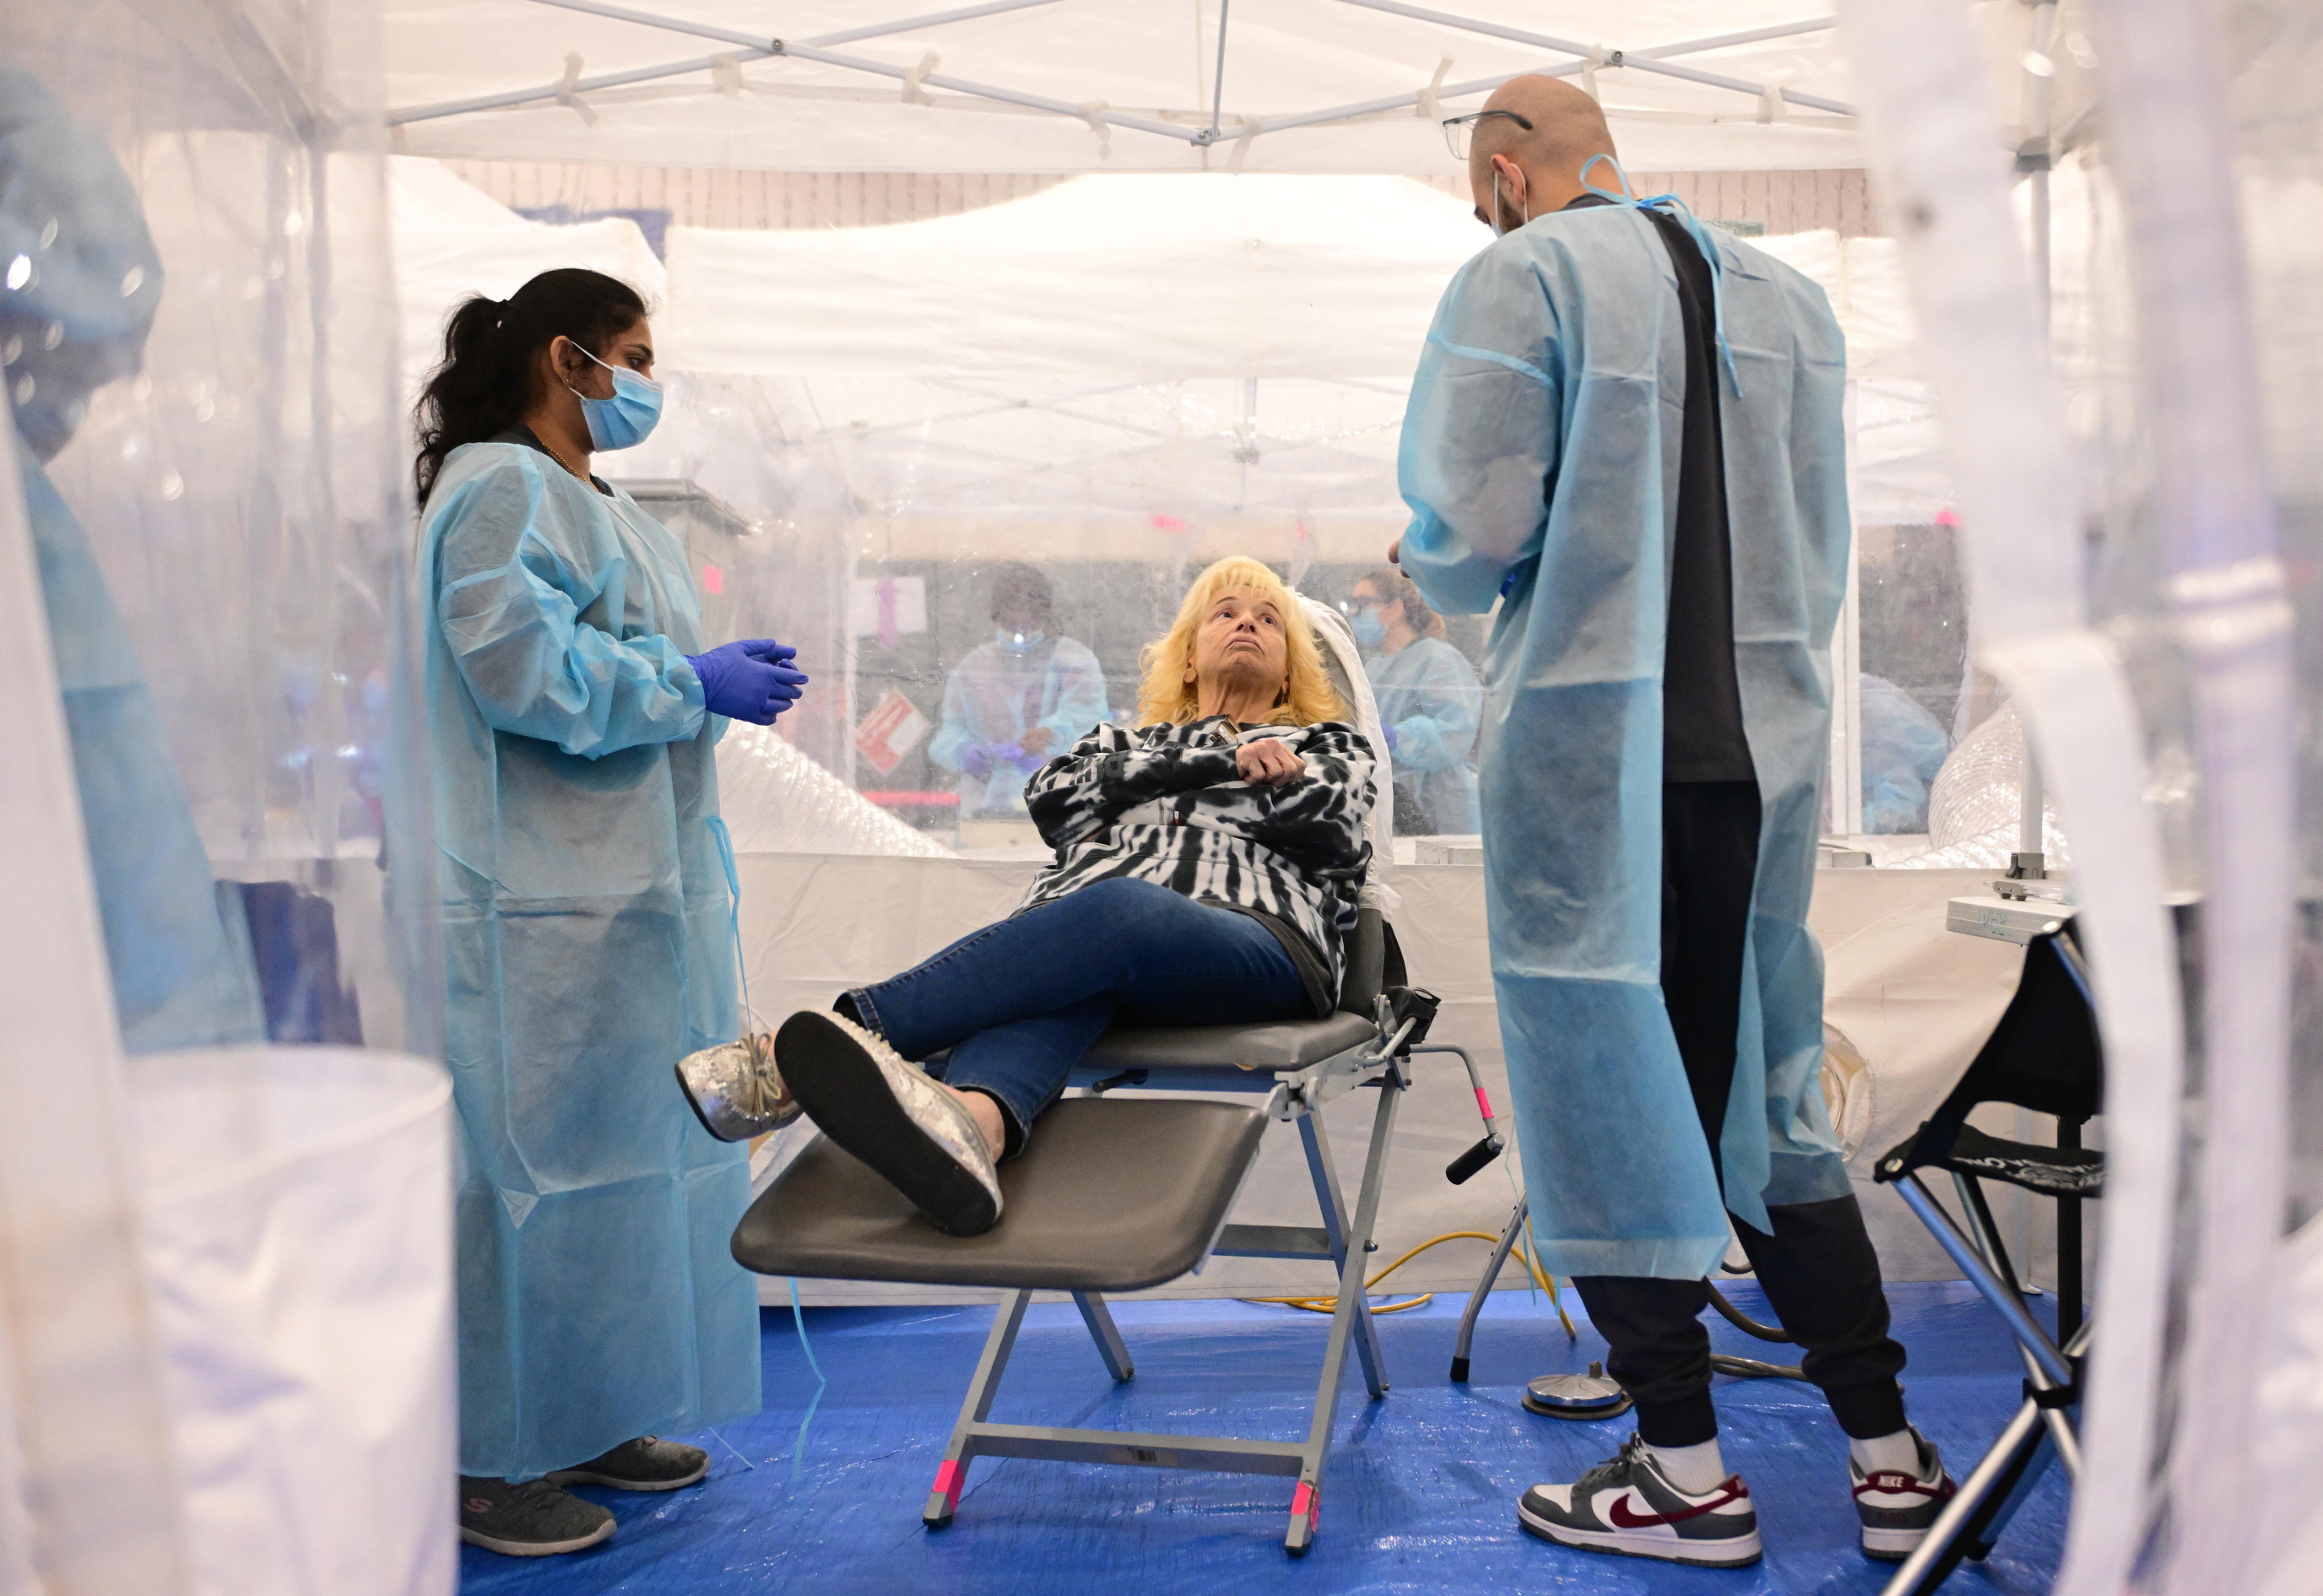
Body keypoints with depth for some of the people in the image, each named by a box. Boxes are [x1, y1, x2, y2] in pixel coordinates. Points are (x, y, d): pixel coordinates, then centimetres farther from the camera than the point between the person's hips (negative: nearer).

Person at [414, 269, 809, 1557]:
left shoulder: (583, 497, 21)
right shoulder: (501, 489, -12)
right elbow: (523, 666, -23)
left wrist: (710, 677, 13)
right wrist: (695, 684, -16)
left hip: (632, 888, 11)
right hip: (545, 904, -11)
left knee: (628, 1148, 15)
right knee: (542, 1159, -4)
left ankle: (586, 1420, 27)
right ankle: (488, 1459, 7)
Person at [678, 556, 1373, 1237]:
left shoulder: (1329, 743, 34)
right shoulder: (1122, 739, 38)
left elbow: (1329, 826, 9)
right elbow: (1055, 796, 14)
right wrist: (1225, 762, 12)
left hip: (1261, 944, -3)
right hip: (1083, 933, 3)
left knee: (1121, 909, -39)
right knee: (1045, 992, -37)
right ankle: (973, 1121, -72)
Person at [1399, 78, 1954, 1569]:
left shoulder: (1523, 274, -7)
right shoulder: (1785, 290, 13)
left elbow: (1469, 533, -14)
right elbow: (1821, 547, 17)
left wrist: (1436, 568, 8)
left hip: (1588, 757, -6)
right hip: (1765, 744, 6)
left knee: (1608, 1100, 5)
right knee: (1769, 1098, 15)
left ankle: (1688, 1471, 12)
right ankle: (1891, 1455, 21)